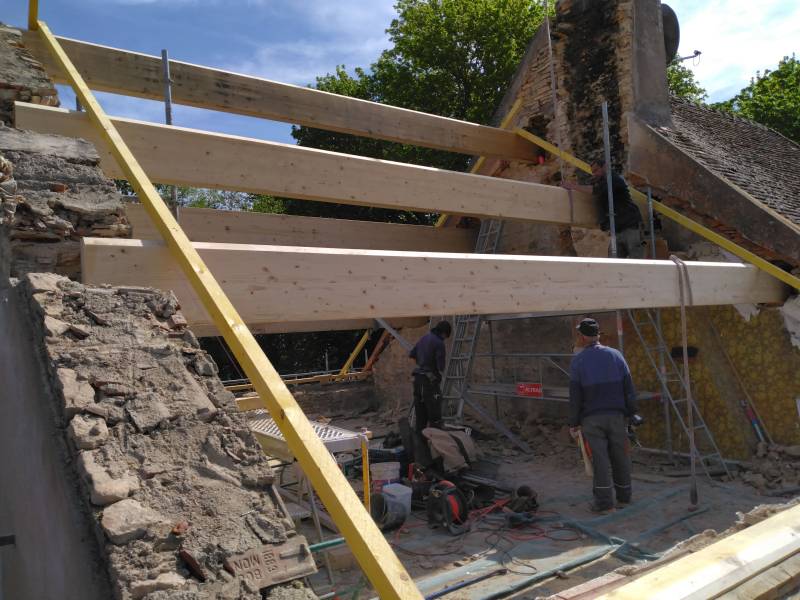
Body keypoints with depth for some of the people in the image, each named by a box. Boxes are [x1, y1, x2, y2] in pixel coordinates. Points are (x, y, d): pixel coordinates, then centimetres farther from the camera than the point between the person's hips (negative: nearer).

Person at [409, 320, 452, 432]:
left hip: (418, 378, 8)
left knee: (420, 409, 14)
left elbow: (411, 354, 20)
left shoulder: (424, 338, 10)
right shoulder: (439, 343, -15)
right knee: (435, 413, -3)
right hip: (430, 380, -8)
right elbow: (441, 366, -14)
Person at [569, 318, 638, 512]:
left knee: (600, 458, 0)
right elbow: (629, 388, 4)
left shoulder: (578, 361, -6)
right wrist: (631, 413, 11)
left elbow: (575, 395, -6)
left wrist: (574, 423, 0)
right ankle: (623, 497, 24)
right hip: (616, 414, 3)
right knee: (620, 455, 12)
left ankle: (604, 501, 1)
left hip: (591, 418, -3)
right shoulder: (616, 355, 3)